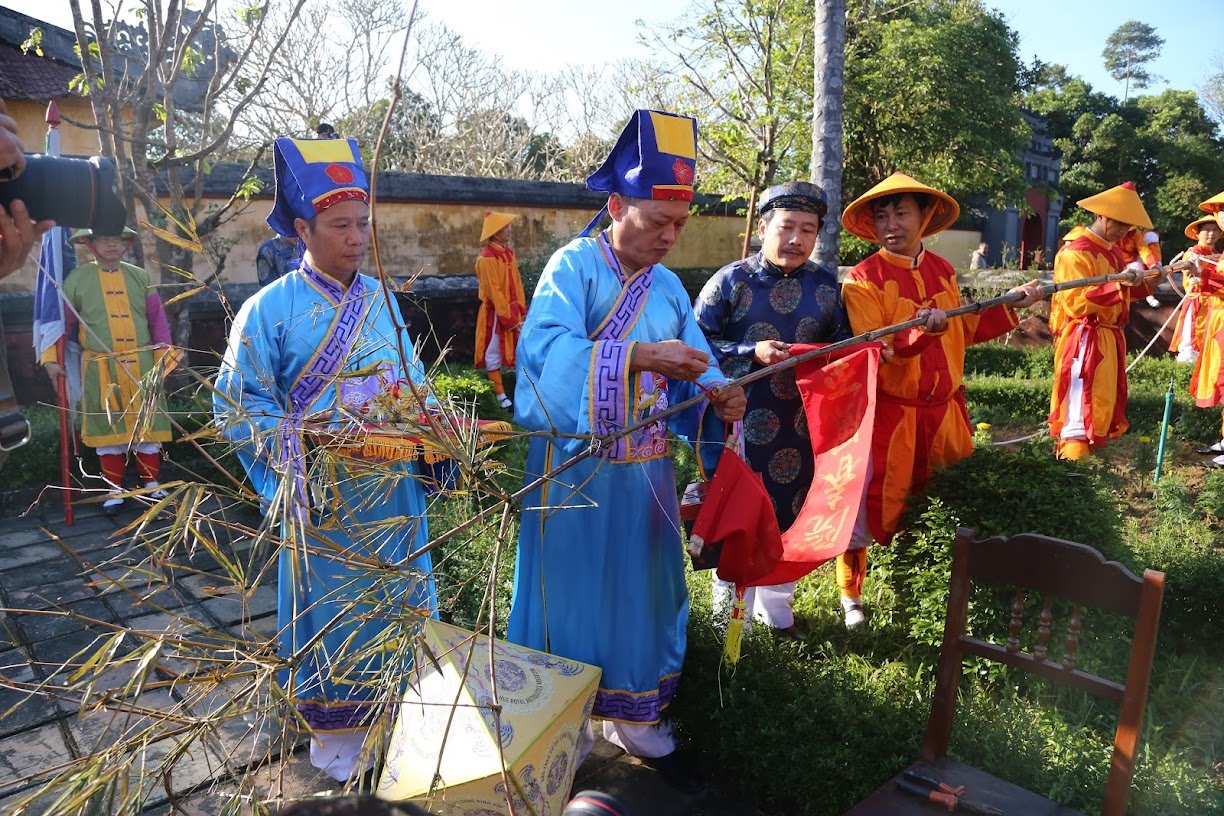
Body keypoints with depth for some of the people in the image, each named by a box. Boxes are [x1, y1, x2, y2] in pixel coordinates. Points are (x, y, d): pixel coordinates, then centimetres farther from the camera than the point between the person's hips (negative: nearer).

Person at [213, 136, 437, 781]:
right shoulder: (270, 309, -9)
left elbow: (411, 382, 14)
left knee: (396, 596, 16)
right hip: (323, 496, -4)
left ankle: (395, 710, 37)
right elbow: (235, 406, -8)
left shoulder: (380, 300, 6)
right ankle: (333, 729, 31)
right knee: (331, 607, 9)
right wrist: (299, 438, -22)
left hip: (393, 489, 5)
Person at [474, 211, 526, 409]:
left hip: (512, 310, 8)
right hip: (495, 313, -8)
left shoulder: (508, 252, 8)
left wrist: (521, 310, 3)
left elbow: (516, 283, 10)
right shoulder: (487, 258, -16)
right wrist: (510, 318, -16)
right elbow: (494, 292, -17)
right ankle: (500, 396, 8)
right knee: (494, 353, 2)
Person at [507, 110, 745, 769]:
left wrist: (716, 395, -19)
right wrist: (641, 356, -35)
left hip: (644, 473, 5)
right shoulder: (573, 266, -9)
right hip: (575, 469, -5)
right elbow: (547, 349, -26)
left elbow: (695, 370, 4)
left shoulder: (668, 286, 9)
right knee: (570, 589, 6)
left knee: (639, 589, 14)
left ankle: (631, 713, 33)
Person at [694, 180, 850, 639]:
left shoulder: (826, 286, 6)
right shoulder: (731, 281, -6)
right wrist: (753, 354, -21)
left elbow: (842, 346, 14)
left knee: (790, 515, 15)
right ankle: (729, 611, 28)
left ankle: (775, 608, 35)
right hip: (743, 424, -4)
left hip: (803, 426, 4)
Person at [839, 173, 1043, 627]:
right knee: (872, 501, 0)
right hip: (888, 414, -6)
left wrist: (1012, 306, 12)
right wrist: (921, 329, -34)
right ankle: (851, 595, 19)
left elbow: (962, 331, 17)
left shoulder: (943, 272, 6)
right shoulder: (863, 280, -12)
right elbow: (872, 353, -20)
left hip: (944, 409, 6)